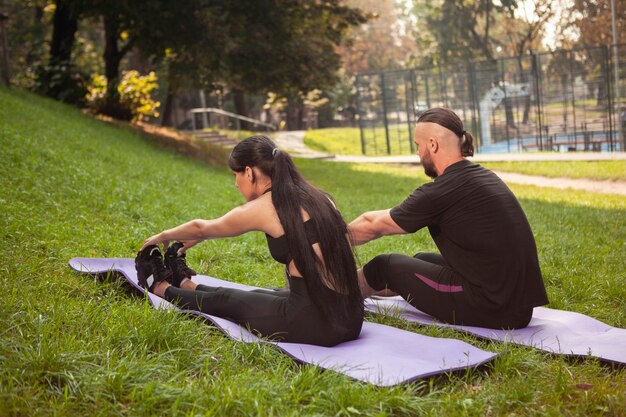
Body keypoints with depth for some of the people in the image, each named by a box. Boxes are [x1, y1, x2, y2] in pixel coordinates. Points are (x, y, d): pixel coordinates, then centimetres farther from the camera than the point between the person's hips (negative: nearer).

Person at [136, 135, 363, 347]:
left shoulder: (263, 209, -7)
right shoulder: (317, 197, 12)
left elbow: (201, 228, 13)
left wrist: (162, 237, 34)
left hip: (316, 324, -7)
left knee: (227, 301, 19)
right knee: (256, 295, 29)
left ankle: (160, 288, 43)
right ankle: (185, 285, 52)